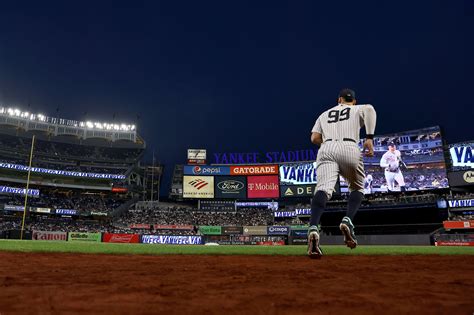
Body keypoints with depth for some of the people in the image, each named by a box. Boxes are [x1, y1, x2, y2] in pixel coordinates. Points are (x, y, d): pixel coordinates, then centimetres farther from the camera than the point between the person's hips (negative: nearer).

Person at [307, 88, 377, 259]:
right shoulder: (358, 109, 25)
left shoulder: (325, 114, 31)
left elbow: (314, 138, 20)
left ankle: (313, 228, -45)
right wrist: (370, 138, -9)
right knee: (357, 188, 19)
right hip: (349, 148, -1)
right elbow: (369, 109, -1)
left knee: (323, 188, -20)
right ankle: (348, 220, -9)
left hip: (326, 150, 1)